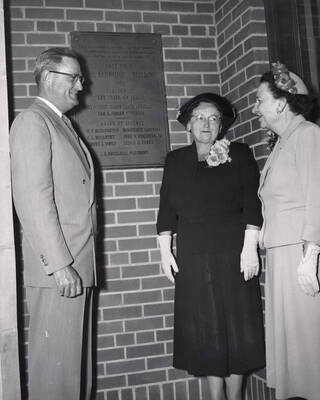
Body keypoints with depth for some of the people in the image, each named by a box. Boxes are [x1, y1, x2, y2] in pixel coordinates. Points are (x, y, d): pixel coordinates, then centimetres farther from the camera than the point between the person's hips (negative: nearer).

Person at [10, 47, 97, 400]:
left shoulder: (62, 124, 21)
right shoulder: (32, 121, -6)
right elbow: (33, 198, -17)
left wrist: (76, 264, 13)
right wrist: (59, 264, -20)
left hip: (77, 266, 9)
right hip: (57, 270, -9)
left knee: (77, 363, 14)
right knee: (56, 366, -2)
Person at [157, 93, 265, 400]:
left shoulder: (239, 155, 5)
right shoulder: (175, 160, 11)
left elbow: (252, 204, -2)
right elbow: (166, 209, 8)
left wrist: (250, 248, -10)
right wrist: (165, 251, 2)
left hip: (232, 253, -1)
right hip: (192, 258, 2)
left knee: (235, 326, 3)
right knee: (204, 330, 6)